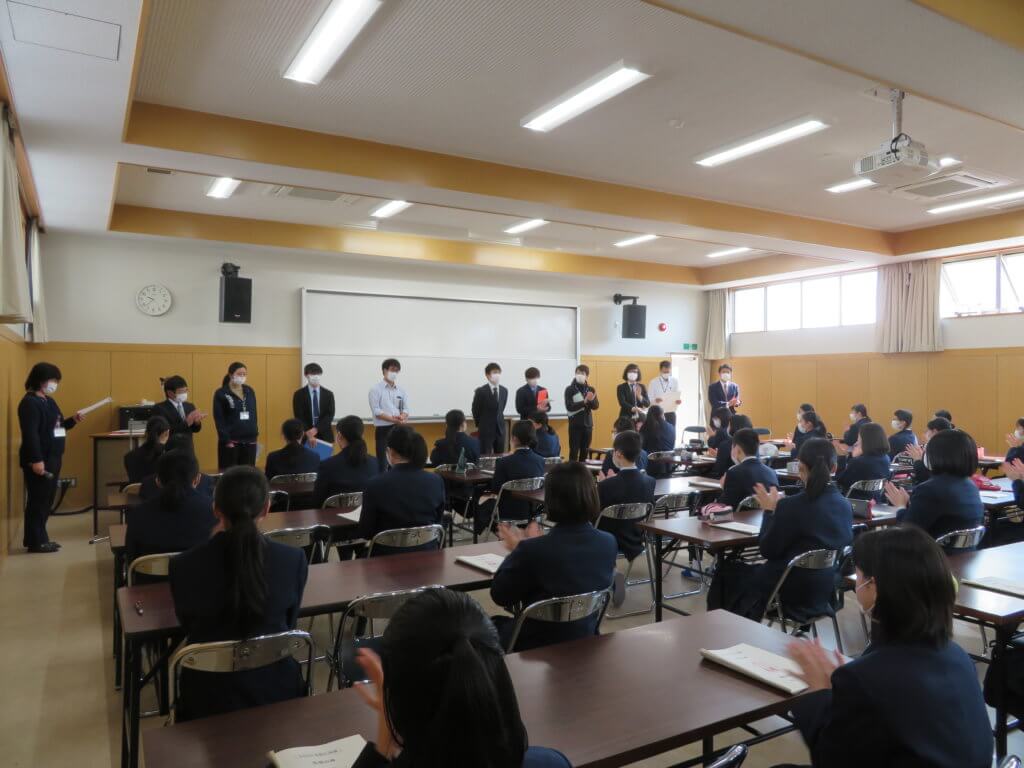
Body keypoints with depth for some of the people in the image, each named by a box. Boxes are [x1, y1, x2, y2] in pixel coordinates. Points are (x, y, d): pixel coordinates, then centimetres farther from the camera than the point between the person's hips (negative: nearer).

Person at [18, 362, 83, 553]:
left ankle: (39, 538, 20)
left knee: (47, 500, 13)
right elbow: (30, 434, -20)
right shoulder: (30, 402, -13)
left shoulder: (49, 401, 17)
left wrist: (72, 420, 6)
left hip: (52, 458, 10)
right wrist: (36, 460, -25)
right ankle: (35, 542, 2)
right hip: (39, 461, -10)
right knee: (38, 500, -4)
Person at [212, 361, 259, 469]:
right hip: (230, 441, -4)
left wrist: (255, 434, 8)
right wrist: (227, 440, -13)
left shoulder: (249, 391, 10)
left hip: (250, 441, 5)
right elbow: (219, 420, -7)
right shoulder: (221, 394, -4)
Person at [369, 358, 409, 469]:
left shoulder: (401, 390, 9)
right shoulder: (376, 389, -4)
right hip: (383, 429, -4)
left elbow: (405, 409, 6)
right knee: (383, 461, -2)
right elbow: (376, 411, -12)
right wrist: (393, 419, -22)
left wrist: (401, 418, -17)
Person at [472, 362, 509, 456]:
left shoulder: (504, 390, 5)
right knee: (485, 456, -2)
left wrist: (497, 421, 14)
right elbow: (475, 410, 0)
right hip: (485, 429, -5)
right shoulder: (481, 391, -11)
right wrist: (480, 425, 8)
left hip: (500, 428, 5)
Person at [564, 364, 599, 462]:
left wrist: (591, 400, -22)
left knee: (585, 452, 9)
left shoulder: (591, 390, 7)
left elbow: (596, 406, 0)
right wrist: (584, 401, -25)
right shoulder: (570, 389, -5)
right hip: (575, 425, -4)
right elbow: (569, 407, -15)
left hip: (588, 425, 4)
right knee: (574, 451, -3)